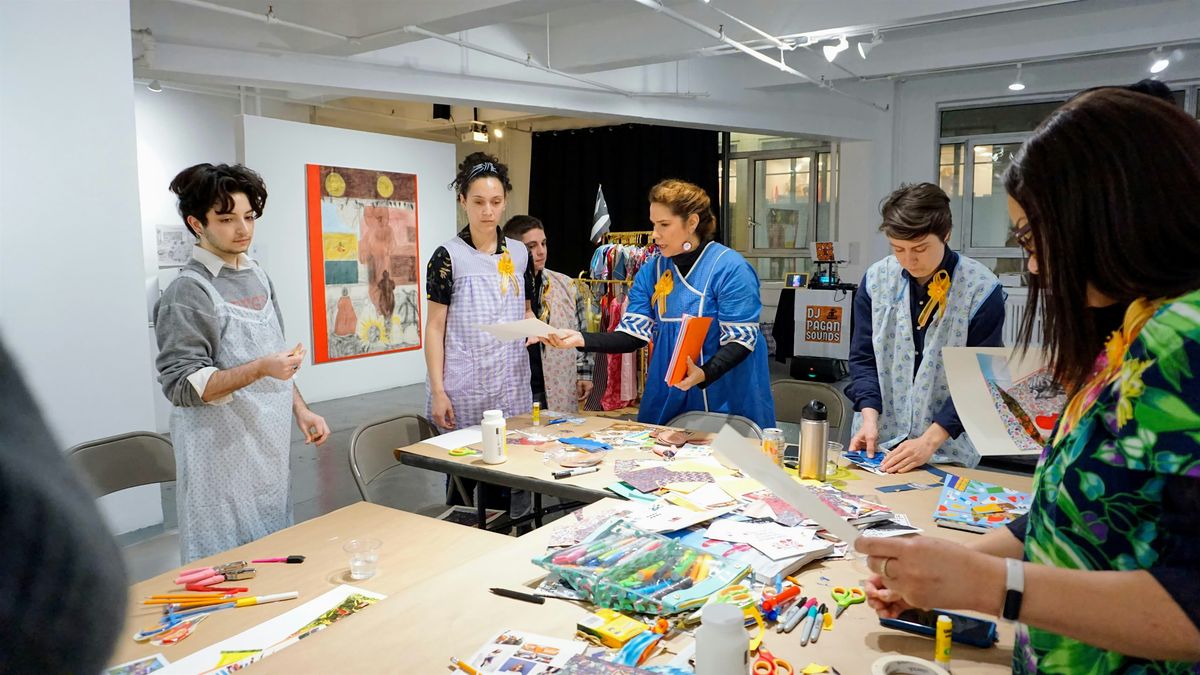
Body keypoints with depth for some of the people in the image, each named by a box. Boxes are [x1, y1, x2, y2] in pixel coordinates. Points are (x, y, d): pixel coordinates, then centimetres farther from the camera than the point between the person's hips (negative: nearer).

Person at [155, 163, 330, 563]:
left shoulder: (258, 277, 10)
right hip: (224, 456, -7)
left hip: (271, 450, 7)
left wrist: (301, 410, 10)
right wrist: (259, 369, -27)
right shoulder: (188, 292, -12)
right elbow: (182, 385, -17)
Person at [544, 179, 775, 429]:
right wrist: (581, 339, -16)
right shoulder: (651, 271, 4)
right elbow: (633, 335, -1)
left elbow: (741, 340, -14)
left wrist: (704, 374, -31)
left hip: (724, 401, -4)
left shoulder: (730, 268, -12)